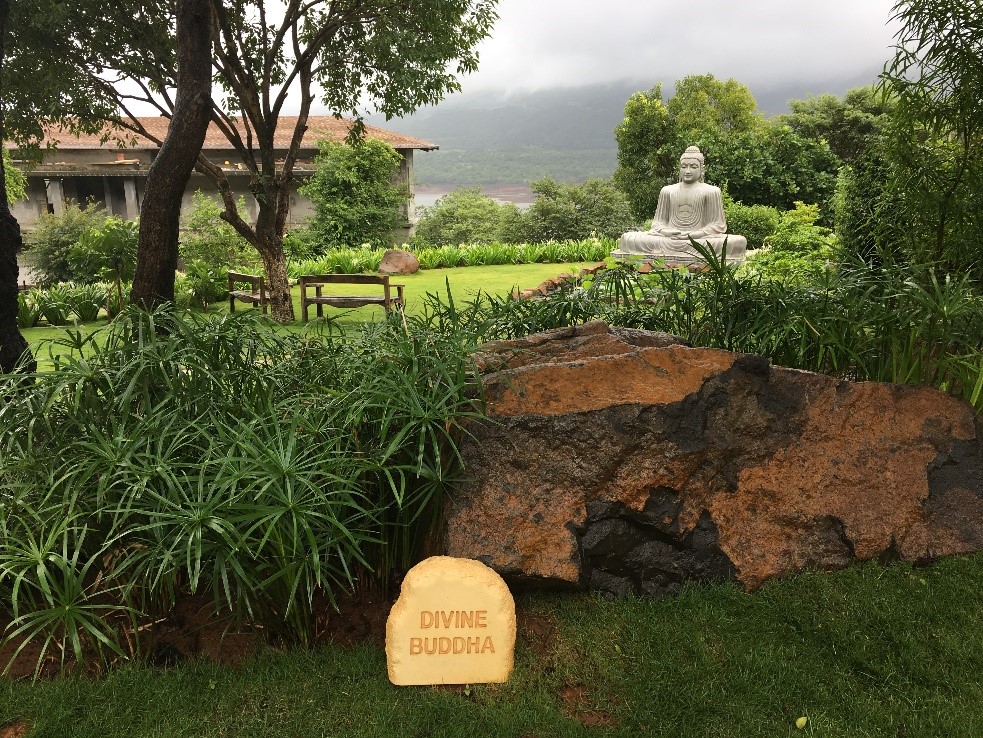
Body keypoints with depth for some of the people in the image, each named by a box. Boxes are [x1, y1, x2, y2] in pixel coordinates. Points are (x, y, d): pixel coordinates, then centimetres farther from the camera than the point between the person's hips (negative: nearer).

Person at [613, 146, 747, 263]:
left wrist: (694, 235, -16)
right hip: (669, 237, 1)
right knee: (628, 238, -20)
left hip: (700, 239, 0)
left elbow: (717, 224, 3)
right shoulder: (667, 191, 16)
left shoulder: (711, 191, 8)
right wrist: (665, 231, -10)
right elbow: (658, 221, 15)